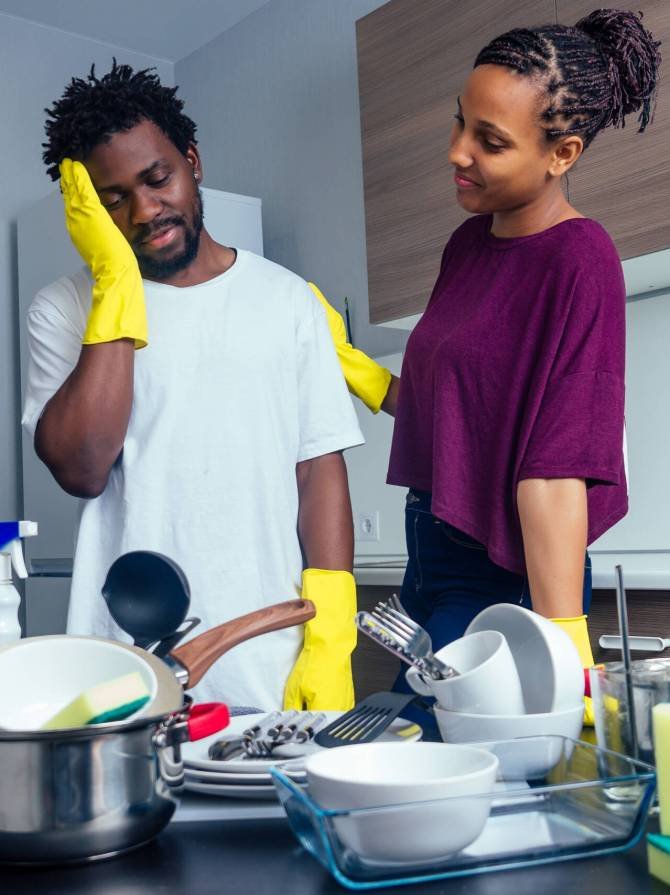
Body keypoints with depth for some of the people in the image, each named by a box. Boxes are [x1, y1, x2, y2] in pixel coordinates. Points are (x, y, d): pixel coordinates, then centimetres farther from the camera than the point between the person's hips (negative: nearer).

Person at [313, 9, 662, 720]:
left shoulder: (578, 260, -16)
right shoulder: (470, 241, 8)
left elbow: (556, 464, -24)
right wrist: (346, 362, 4)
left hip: (507, 581, -8)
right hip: (435, 560, 8)